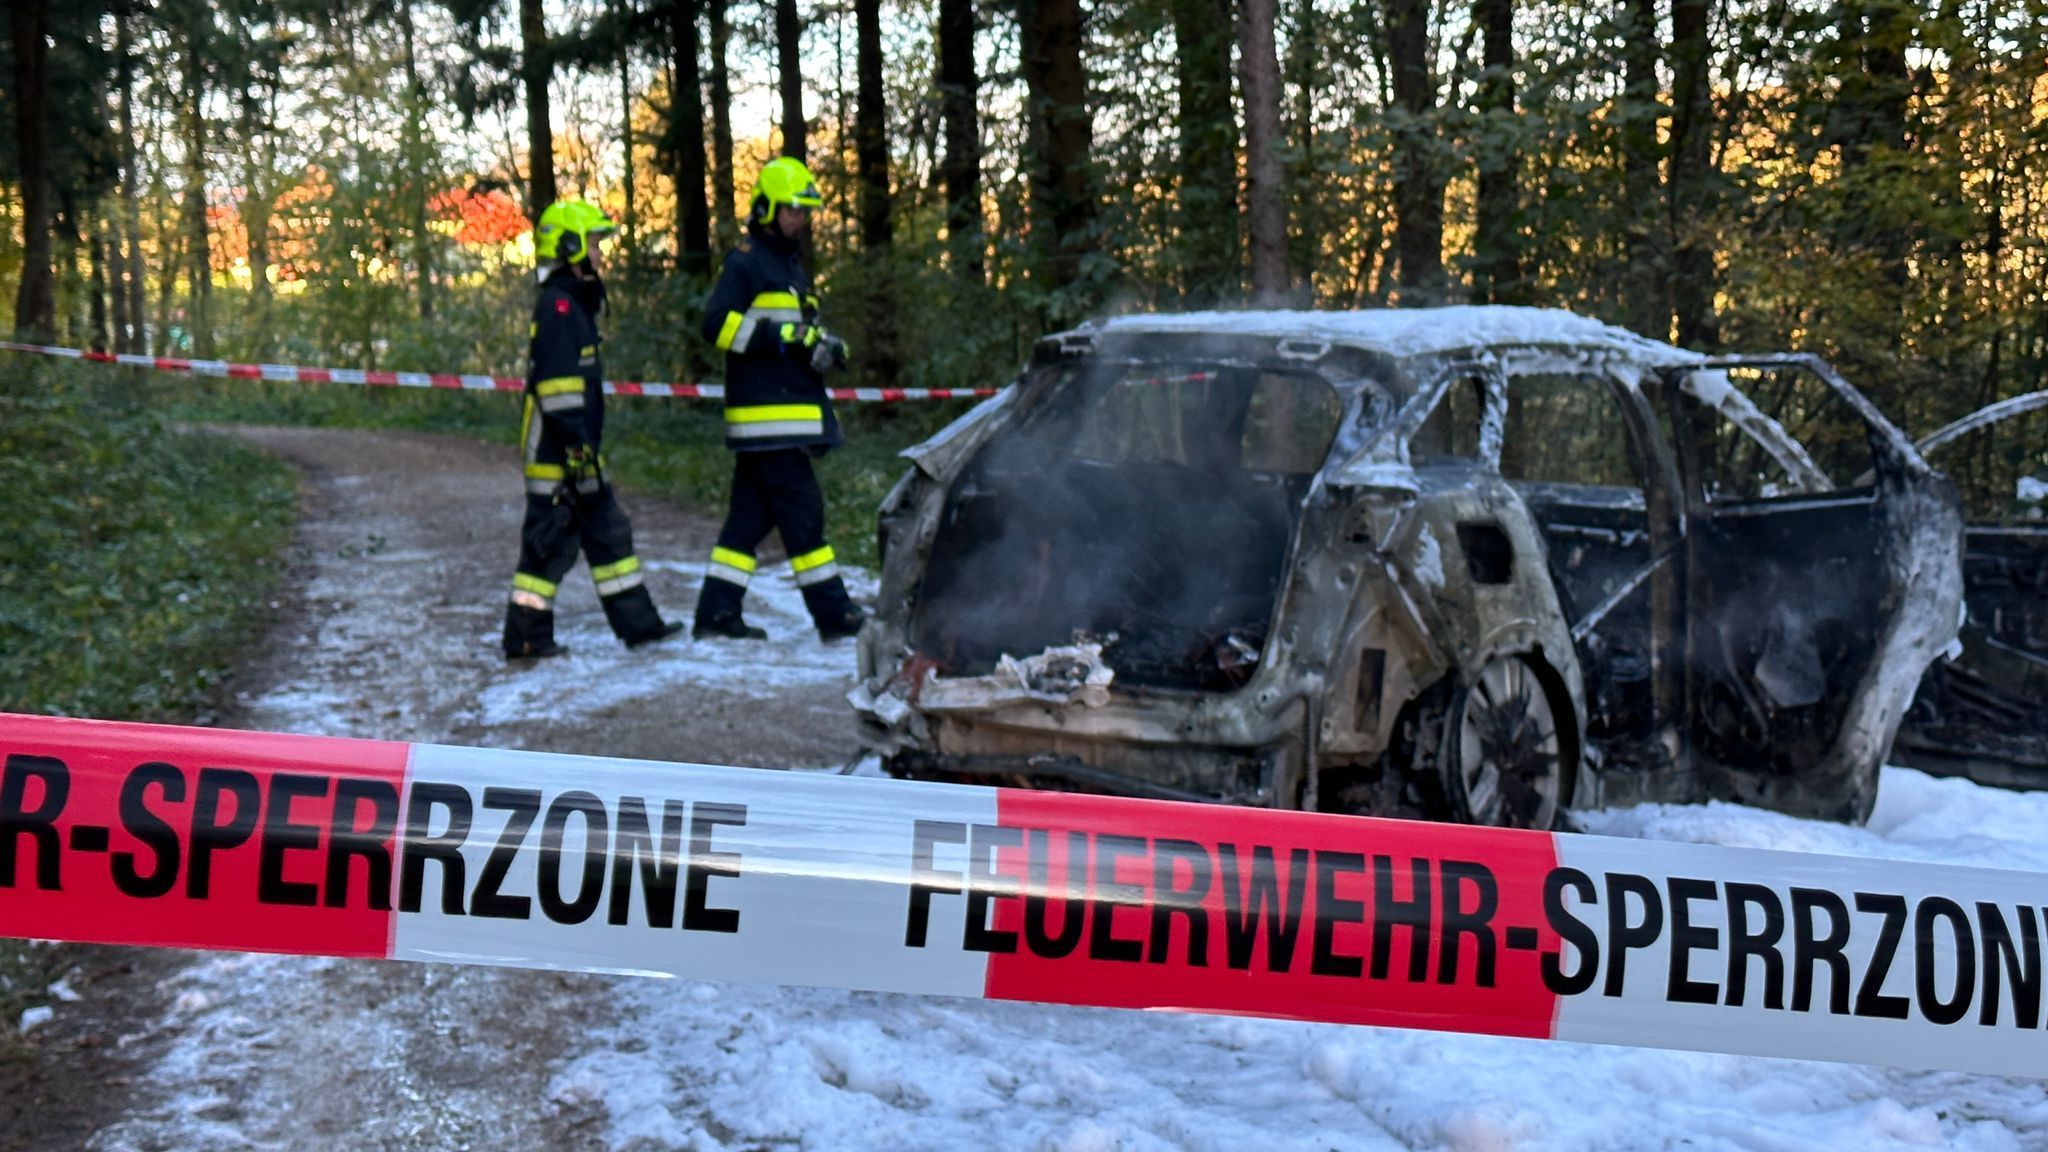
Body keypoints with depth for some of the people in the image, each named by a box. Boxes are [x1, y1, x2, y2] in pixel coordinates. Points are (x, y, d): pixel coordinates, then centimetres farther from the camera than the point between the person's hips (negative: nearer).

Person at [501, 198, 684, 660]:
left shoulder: (574, 304, 18)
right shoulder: (559, 305, -14)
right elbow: (558, 383, -22)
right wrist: (577, 446, -24)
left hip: (576, 453, 11)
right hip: (557, 453, -11)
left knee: (608, 531, 13)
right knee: (551, 540, -5)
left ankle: (637, 622, 19)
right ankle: (525, 638, 2)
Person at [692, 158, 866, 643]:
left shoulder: (790, 264, 23)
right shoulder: (746, 261, -7)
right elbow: (718, 325, -17)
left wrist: (825, 346, 10)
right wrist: (783, 336, -20)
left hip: (788, 413, 10)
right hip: (767, 416, -10)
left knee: (752, 514, 8)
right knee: (802, 512, -7)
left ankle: (716, 611, 11)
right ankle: (833, 613, -4)